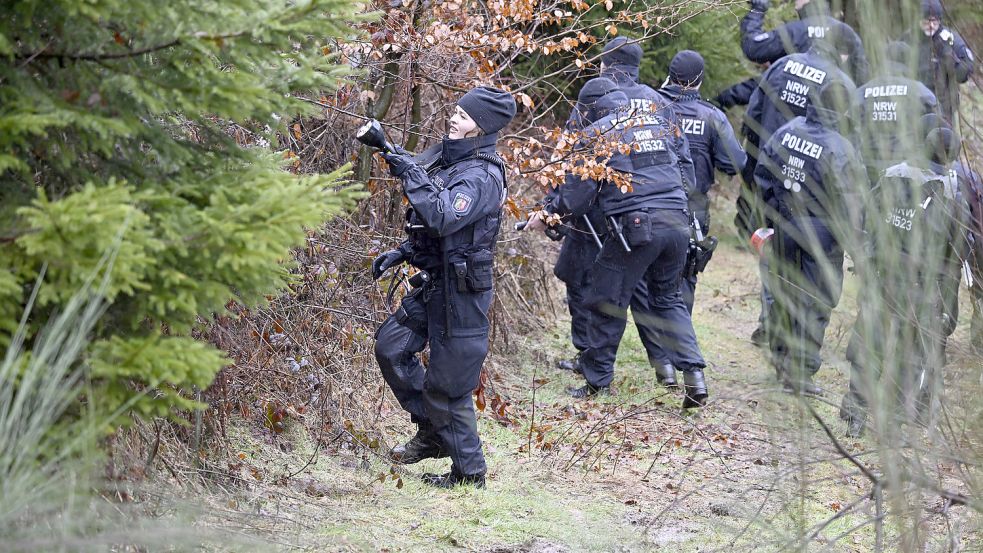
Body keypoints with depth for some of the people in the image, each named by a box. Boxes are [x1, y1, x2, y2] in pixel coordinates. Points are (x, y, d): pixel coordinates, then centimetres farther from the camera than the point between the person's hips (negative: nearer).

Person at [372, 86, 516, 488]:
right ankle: (432, 432, 22)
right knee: (391, 347, 12)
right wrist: (400, 254, 15)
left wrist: (412, 176, -29)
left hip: (462, 289, -10)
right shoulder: (453, 163, 11)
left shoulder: (483, 176, -19)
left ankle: (468, 471, 10)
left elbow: (442, 217, -34)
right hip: (436, 284, 10)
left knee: (447, 383, -3)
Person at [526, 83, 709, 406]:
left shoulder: (595, 134, 3)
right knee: (667, 298, 19)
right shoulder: (659, 122, 17)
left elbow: (576, 196, 0)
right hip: (677, 222, 5)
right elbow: (685, 169, 24)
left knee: (608, 303, 8)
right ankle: (693, 373, 3)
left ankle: (597, 383, 14)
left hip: (635, 225, -5)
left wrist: (547, 215, 15)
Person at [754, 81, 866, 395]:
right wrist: (854, 247, -10)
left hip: (784, 227, 6)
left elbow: (762, 173, 7)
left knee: (785, 294, 22)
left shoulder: (787, 132, -1)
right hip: (820, 235, -6)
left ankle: (780, 358, 37)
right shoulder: (839, 150, -20)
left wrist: (774, 213, 19)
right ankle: (799, 375, 3)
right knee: (815, 305, 3)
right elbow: (847, 204, -18)